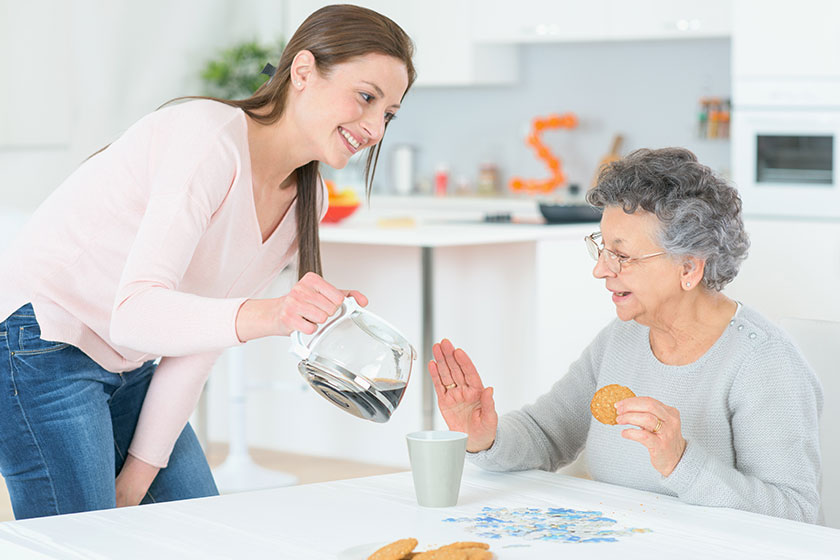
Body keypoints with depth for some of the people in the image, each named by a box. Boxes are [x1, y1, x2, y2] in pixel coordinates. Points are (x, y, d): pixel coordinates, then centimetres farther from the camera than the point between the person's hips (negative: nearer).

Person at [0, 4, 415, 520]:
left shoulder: (306, 200, 3)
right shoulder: (212, 140, -23)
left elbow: (202, 335, 6)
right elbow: (136, 314, -33)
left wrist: (142, 469, 1)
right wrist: (266, 315, -48)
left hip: (127, 367, 9)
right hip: (44, 348, -9)